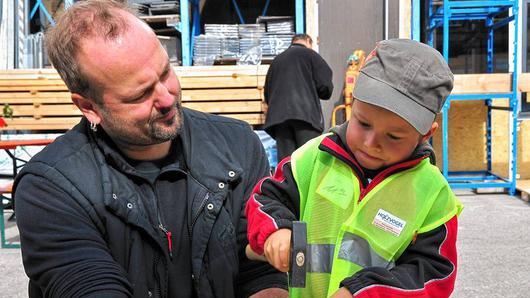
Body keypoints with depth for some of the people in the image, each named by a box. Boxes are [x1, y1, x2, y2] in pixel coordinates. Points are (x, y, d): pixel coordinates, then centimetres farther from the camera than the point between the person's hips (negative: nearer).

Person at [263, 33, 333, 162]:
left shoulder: (277, 59, 22)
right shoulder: (310, 54, 8)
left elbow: (267, 93, 23)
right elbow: (325, 88, 1)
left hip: (278, 116, 5)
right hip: (306, 113, -4)